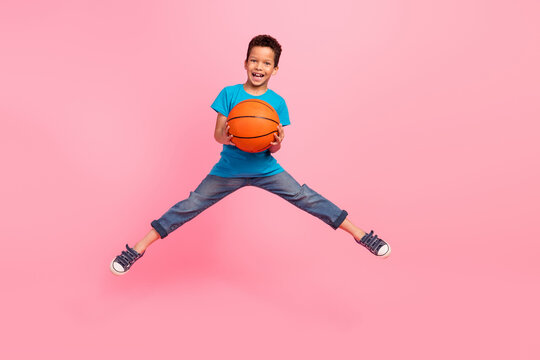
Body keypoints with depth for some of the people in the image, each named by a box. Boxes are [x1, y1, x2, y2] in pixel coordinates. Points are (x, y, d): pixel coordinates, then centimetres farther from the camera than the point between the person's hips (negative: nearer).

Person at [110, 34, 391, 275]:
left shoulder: (277, 102, -3)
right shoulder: (229, 93, -5)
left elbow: (273, 148, -2)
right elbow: (217, 134, -5)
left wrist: (276, 144, -25)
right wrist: (226, 137, -28)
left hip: (266, 169, 1)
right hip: (229, 169, 0)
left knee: (307, 199, -8)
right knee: (190, 206, -5)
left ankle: (360, 234, 1)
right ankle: (138, 248, 4)